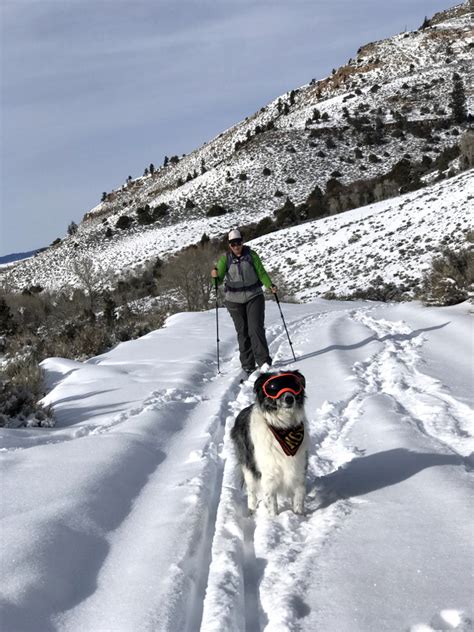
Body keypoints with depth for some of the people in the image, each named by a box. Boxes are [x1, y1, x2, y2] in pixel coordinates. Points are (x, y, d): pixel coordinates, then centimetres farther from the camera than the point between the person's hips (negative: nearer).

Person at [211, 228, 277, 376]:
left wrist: (270, 285, -16)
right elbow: (219, 279, -6)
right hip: (235, 300, 1)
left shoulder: (251, 255, -2)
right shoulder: (225, 258, -1)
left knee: (256, 329, -11)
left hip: (254, 297, -1)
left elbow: (261, 273, 0)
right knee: (243, 332, 5)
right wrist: (215, 277, -29)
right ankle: (248, 365, 12)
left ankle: (264, 361, -10)